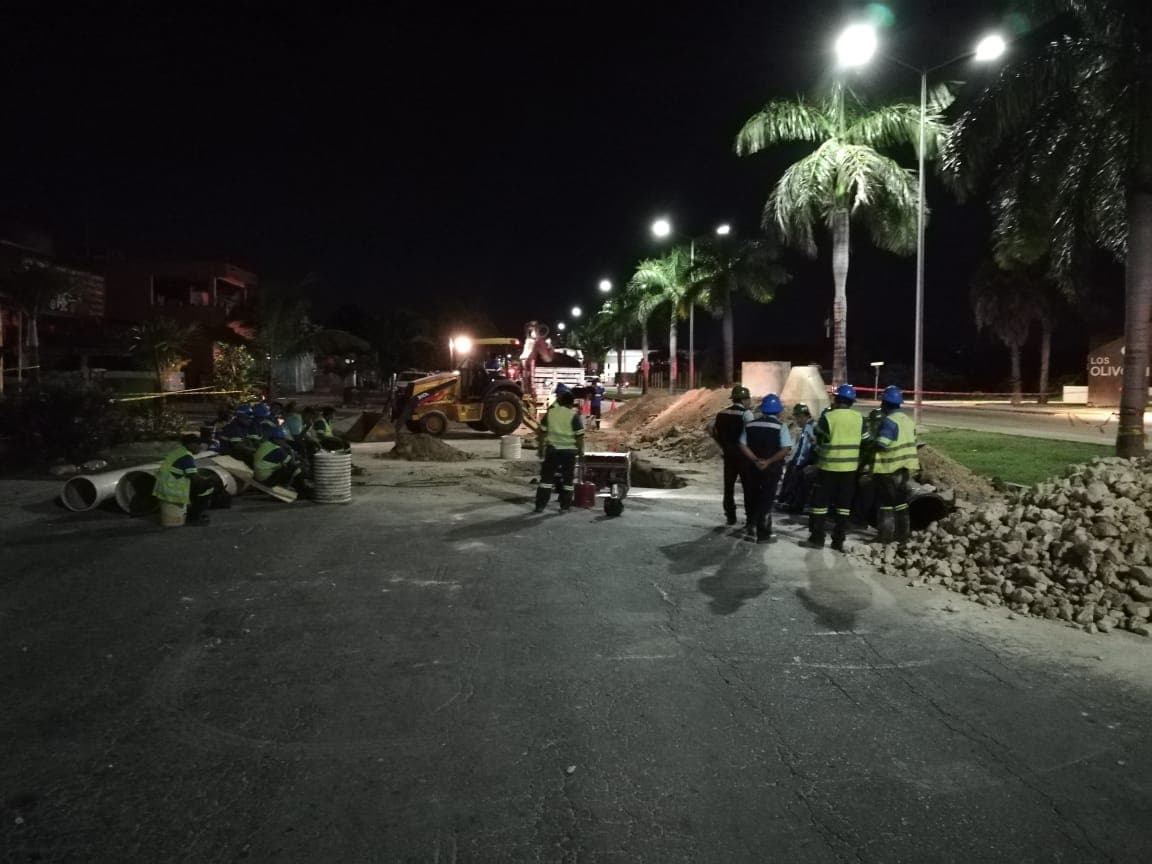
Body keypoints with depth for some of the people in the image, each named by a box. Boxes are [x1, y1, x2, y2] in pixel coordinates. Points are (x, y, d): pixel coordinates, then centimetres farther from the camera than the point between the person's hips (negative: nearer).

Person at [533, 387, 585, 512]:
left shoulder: (550, 412, 1)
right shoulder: (574, 415, -8)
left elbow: (542, 431, 5)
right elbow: (579, 436, -10)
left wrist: (541, 446, 15)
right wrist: (581, 449, 1)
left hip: (552, 449, 2)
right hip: (569, 450, -2)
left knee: (547, 477, 8)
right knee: (568, 479, 8)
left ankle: (540, 505, 6)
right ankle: (565, 506, 9)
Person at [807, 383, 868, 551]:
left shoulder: (827, 417, -12)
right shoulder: (859, 418, 1)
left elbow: (819, 441, -1)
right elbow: (864, 442, 9)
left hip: (829, 466, -3)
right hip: (850, 467, 4)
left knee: (820, 501, 7)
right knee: (844, 504, 10)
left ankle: (817, 538, 8)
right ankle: (839, 540, 12)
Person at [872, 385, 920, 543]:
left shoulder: (889, 421, -19)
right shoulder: (908, 420, 10)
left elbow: (881, 444, -25)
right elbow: (911, 443, 14)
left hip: (888, 469, -9)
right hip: (904, 468, 9)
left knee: (886, 502, -1)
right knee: (901, 500, 17)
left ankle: (885, 534, 3)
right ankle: (902, 532, 24)